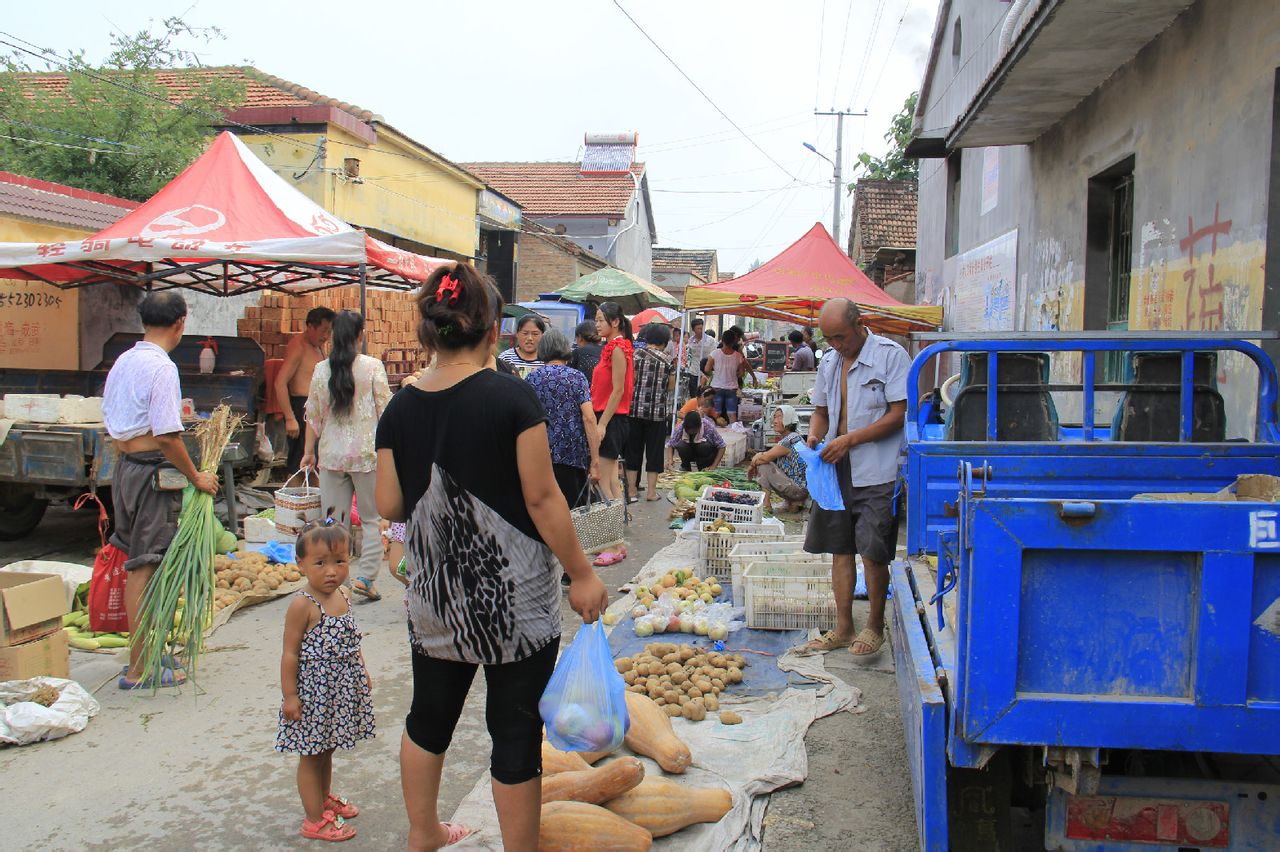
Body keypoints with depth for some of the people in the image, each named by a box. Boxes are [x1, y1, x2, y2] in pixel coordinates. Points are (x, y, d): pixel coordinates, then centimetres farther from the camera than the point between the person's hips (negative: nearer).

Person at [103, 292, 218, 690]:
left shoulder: (122, 362, 11)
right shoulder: (162, 368, -17)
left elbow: (111, 419, 19)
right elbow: (166, 436, -21)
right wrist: (196, 476, -11)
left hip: (124, 466, 9)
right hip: (152, 473, -9)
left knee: (138, 565, 17)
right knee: (146, 568, -3)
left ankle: (145, 653, 29)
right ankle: (139, 669, 5)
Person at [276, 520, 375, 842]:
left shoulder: (342, 597, 2)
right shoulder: (302, 605, -20)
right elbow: (291, 653, -16)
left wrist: (363, 673, 16)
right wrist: (289, 695, -15)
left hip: (340, 689, 7)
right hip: (313, 691, -7)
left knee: (326, 750, 24)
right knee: (311, 756, 8)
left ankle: (325, 799, 42)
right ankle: (315, 820, 18)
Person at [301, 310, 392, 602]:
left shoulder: (321, 369, 3)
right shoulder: (372, 366, -7)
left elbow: (313, 415, 8)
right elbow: (385, 410, -5)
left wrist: (309, 451, 18)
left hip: (331, 452, 3)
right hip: (366, 451, -3)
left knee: (335, 521, 9)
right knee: (372, 518, 8)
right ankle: (365, 576, 0)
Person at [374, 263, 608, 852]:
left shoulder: (401, 409, -2)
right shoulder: (511, 397, -15)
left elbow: (389, 506, 1)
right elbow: (541, 498, -15)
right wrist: (581, 575, -6)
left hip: (435, 599, 5)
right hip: (513, 598, -5)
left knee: (429, 716, 22)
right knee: (516, 732, 8)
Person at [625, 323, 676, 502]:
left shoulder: (636, 355, -3)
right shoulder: (667, 360, -3)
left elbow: (631, 381, -5)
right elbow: (671, 387, 4)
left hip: (635, 409, 1)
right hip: (658, 412, -1)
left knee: (633, 449, 10)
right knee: (654, 450, 8)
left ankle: (632, 489, 14)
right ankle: (651, 491, 9)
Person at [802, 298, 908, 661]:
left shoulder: (890, 355, -7)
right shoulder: (828, 363, 13)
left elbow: (899, 414, -11)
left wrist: (850, 439, -17)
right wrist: (815, 435, 0)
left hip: (877, 473, -6)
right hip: (837, 470, 6)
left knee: (873, 552, -3)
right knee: (840, 549, 10)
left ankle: (875, 627, 15)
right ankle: (843, 628, 20)